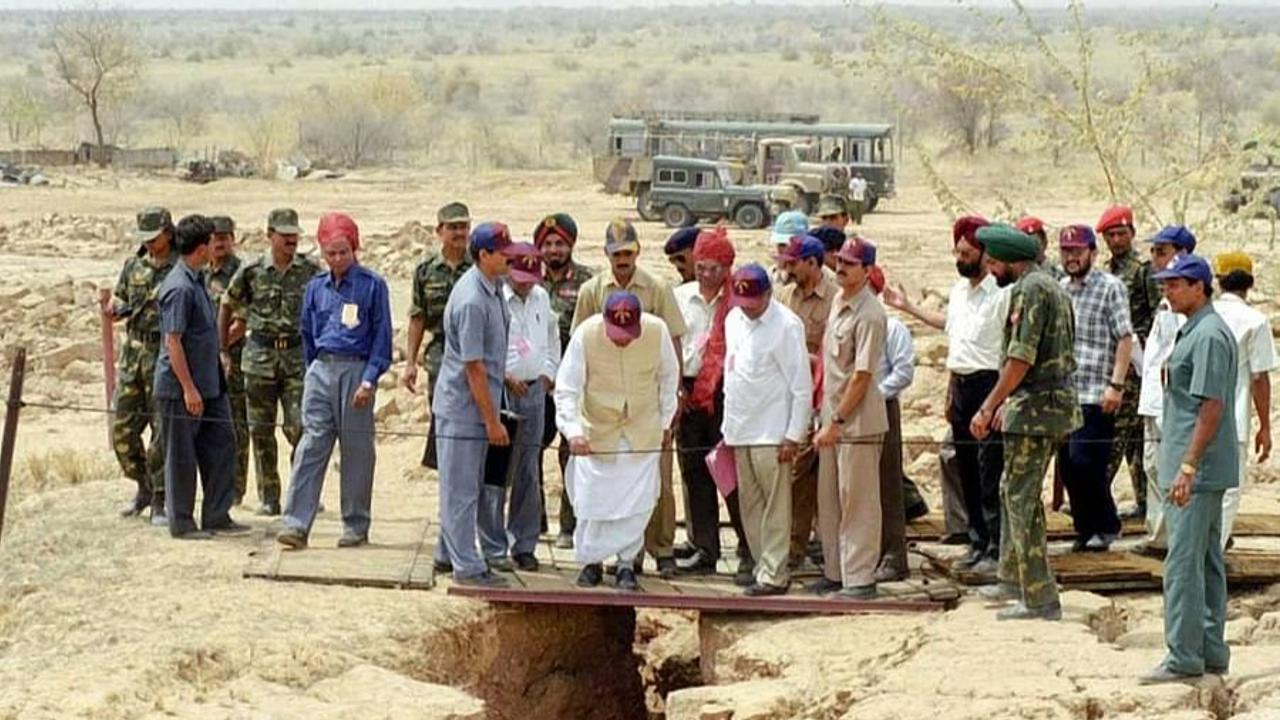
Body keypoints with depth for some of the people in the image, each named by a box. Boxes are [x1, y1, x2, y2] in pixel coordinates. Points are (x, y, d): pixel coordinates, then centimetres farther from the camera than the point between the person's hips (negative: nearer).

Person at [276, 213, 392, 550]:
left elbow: (381, 336, -4)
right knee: (311, 445, -4)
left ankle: (356, 527, 11)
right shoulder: (316, 287, 11)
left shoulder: (372, 285, -2)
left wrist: (369, 380, -11)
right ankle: (297, 524, -9)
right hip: (321, 370, 3)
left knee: (356, 450, 3)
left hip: (356, 370, -3)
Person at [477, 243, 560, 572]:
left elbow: (553, 339, 25)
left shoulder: (541, 298, 13)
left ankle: (524, 546, 14)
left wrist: (548, 375, 13)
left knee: (528, 474, 8)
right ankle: (494, 548, 0)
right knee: (494, 473, -5)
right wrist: (504, 376, -15)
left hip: (533, 392, 6)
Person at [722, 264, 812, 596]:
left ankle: (774, 575, -2)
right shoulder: (734, 320, 10)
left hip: (771, 432, -7)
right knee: (750, 505, 11)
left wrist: (793, 435, -14)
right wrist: (728, 427, 16)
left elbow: (802, 385, -12)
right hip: (740, 430, 7)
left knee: (775, 506, -4)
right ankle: (763, 566, 19)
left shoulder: (786, 326, -12)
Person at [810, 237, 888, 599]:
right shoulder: (838, 303, 11)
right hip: (832, 419, 9)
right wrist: (825, 417, 17)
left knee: (857, 501, -3)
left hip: (858, 422, -9)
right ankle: (835, 572, 25)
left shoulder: (869, 314, -17)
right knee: (829, 500, 15)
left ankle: (860, 578, 1)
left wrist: (837, 422, -17)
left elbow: (862, 376, -18)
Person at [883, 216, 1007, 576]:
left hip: (988, 384, -8)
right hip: (960, 386, 8)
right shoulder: (958, 291, 13)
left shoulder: (1001, 294, -13)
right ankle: (978, 542, 20)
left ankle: (997, 549, -6)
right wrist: (908, 307, 36)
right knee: (967, 471, 12)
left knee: (991, 472, -8)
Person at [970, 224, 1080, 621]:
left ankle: (1040, 600, -7)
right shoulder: (1052, 287, 17)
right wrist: (1007, 403, 25)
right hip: (1055, 401, 10)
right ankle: (1014, 578, 32)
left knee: (1021, 499, -7)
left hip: (1035, 409, -10)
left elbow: (1021, 358, -22)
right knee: (1014, 492, 21)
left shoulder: (1030, 289, -15)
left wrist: (988, 407, -19)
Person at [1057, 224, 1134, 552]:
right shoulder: (1058, 290, 15)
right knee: (1068, 465, 5)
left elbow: (1125, 339, -8)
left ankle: (1106, 526, 3)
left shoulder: (1110, 287, -4)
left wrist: (1116, 385, -16)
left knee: (1085, 463, -12)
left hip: (1095, 395, -6)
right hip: (1062, 392, 7)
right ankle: (1085, 529, 15)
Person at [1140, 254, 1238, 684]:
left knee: (1184, 563, -9)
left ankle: (1183, 658, -8)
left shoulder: (1209, 335, -16)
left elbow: (1212, 407, -21)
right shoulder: (1192, 331, 16)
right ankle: (1211, 653, 18)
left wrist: (1188, 467, -24)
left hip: (1199, 470, -11)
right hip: (1203, 470, 11)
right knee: (1208, 562, 13)